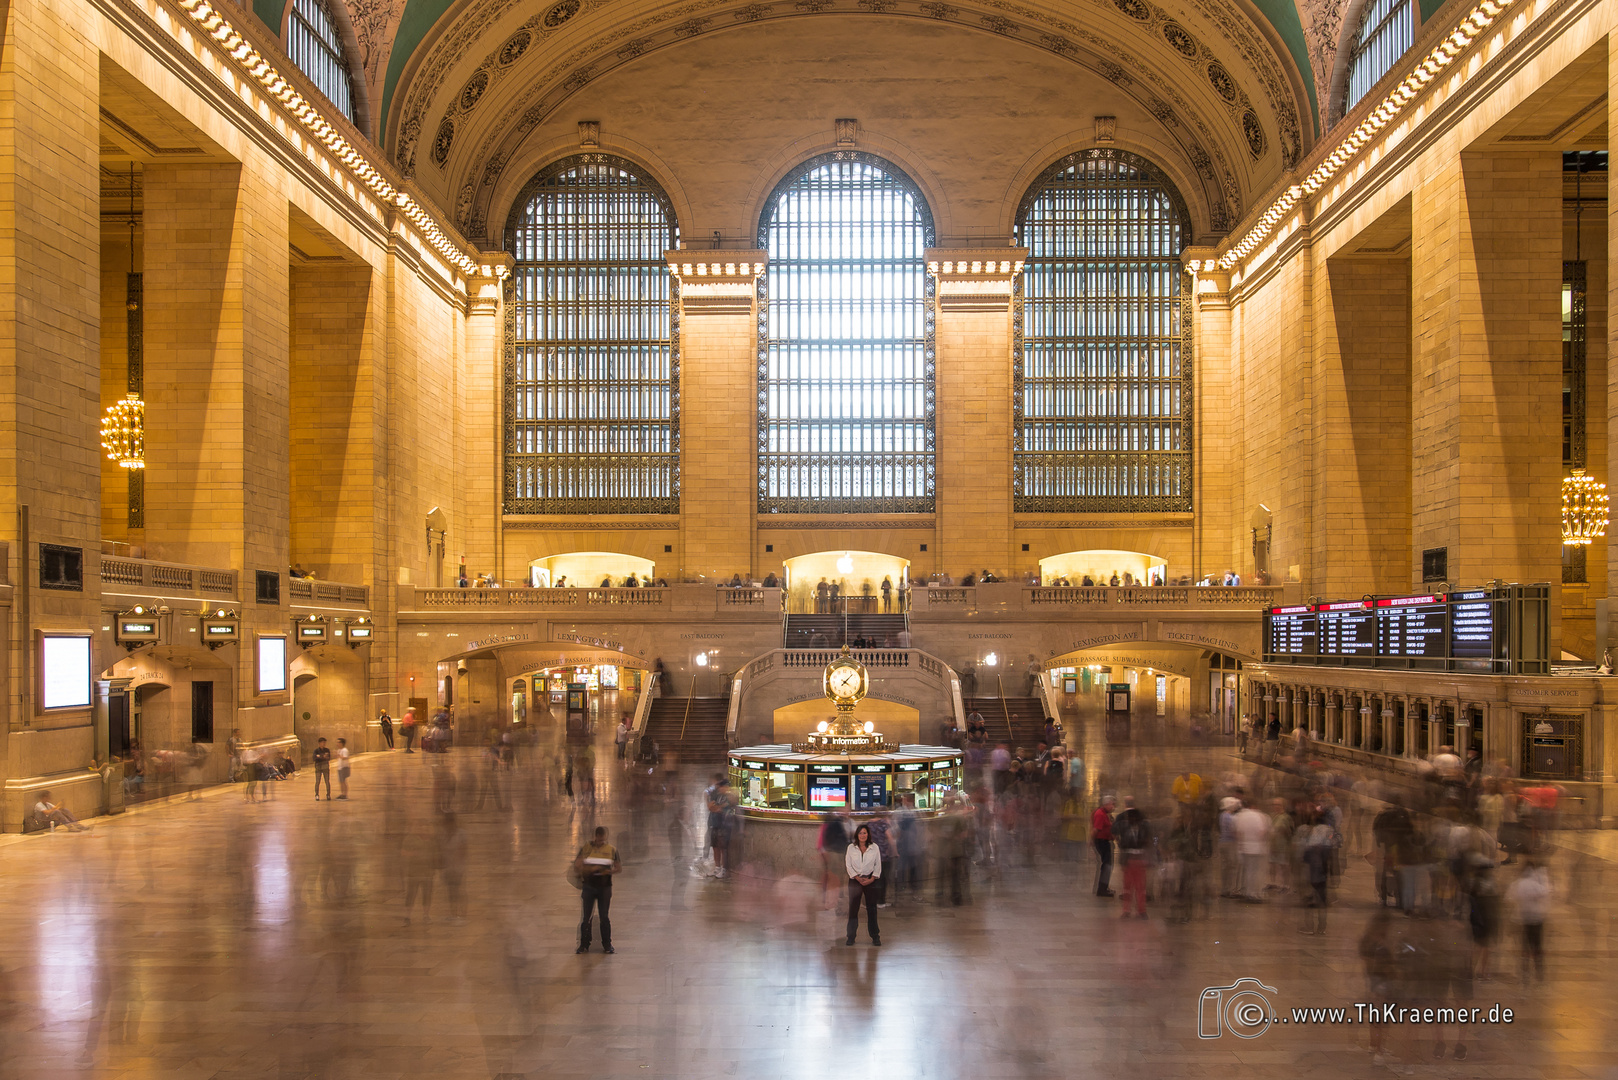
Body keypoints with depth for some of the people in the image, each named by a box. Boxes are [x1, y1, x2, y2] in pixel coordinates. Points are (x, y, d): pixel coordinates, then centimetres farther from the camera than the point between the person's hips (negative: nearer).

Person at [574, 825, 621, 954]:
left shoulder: (612, 849, 4)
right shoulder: (585, 848, 2)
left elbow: (619, 867, 5)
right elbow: (576, 867, -1)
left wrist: (609, 871, -15)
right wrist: (590, 869, -19)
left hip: (605, 886, 0)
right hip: (589, 886, 0)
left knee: (604, 917, 4)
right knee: (586, 916, 2)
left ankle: (607, 945, 12)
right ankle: (584, 944, 10)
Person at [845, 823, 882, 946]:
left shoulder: (874, 848, 3)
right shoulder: (851, 848, 2)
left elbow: (878, 865, 4)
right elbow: (848, 865, 0)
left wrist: (872, 879, -8)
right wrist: (858, 878, -9)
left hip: (871, 880, 0)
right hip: (855, 880, 0)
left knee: (871, 908, 1)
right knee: (853, 908, -2)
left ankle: (875, 937, 8)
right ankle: (851, 937, 4)